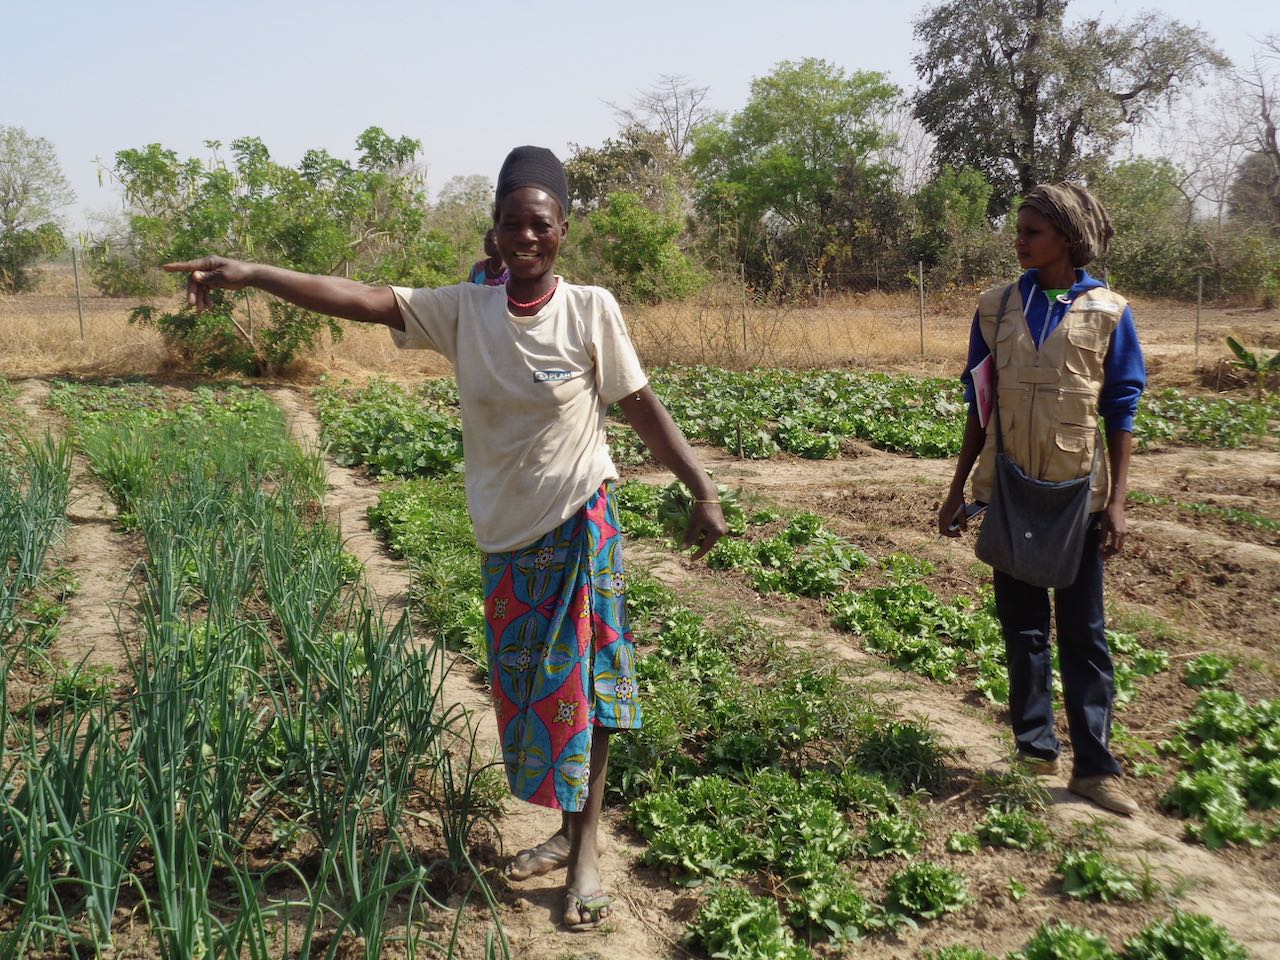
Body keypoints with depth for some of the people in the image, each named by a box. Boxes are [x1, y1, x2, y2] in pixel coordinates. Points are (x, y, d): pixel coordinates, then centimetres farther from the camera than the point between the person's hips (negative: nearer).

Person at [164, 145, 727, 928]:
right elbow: (362, 299, -12)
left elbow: (644, 408, -6)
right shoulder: (462, 310, -4)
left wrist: (704, 491, -9)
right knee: (525, 684, 13)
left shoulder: (590, 310, -10)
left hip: (580, 526, -3)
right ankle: (567, 830, 31)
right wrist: (251, 274, -20)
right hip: (506, 534, 4)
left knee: (581, 680, 2)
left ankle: (586, 849, 16)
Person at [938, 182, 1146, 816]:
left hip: (1078, 492, -2)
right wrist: (958, 490, 6)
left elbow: (1121, 412, -1)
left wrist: (1116, 502, -6)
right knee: (1021, 623, 10)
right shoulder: (996, 307, 2)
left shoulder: (1107, 312, -3)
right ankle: (1035, 745, 22)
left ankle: (1094, 765, 8)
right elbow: (979, 404, 7)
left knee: (1084, 631, 3)